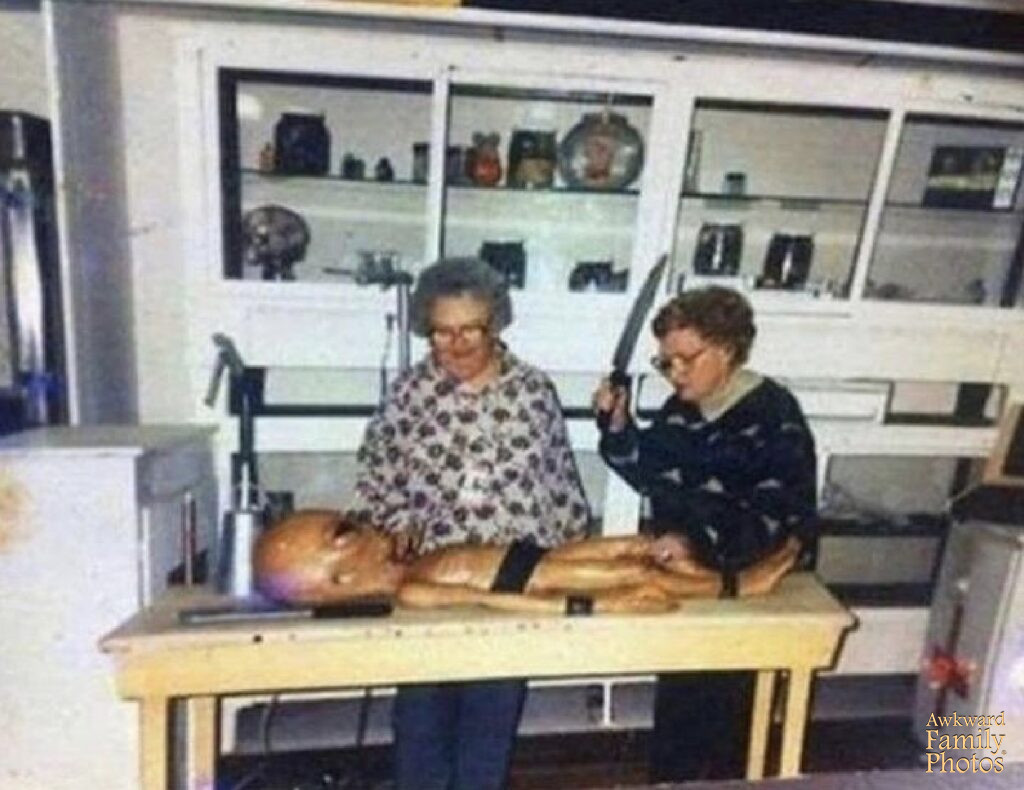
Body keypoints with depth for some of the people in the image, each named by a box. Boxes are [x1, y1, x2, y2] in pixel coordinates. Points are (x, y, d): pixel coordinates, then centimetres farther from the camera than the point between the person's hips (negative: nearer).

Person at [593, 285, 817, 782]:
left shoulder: (774, 417, -18)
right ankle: (667, 782, 42)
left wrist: (700, 543, -37)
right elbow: (652, 476, 11)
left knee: (721, 717, 8)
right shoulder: (681, 409, 2)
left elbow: (776, 516, -25)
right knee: (675, 709, 22)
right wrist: (618, 426, -4)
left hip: (739, 592, -7)